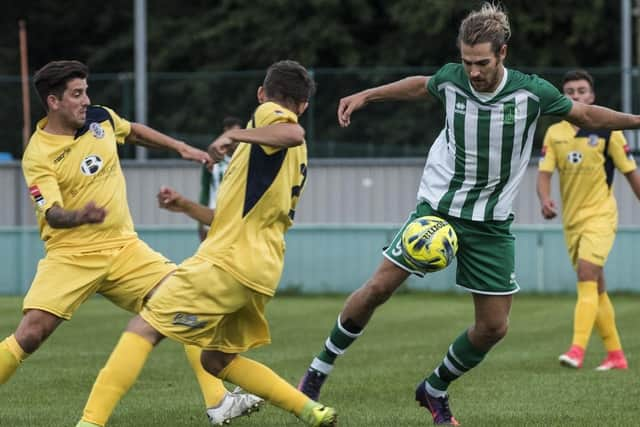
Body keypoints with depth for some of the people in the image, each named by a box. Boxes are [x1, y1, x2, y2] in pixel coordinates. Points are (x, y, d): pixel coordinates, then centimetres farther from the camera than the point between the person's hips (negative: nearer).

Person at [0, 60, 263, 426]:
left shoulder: (100, 118, 4)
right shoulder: (38, 156, -13)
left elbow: (134, 131, 26)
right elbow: (52, 214, -22)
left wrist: (181, 147, 23)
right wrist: (79, 216, -43)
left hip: (123, 246, 5)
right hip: (70, 255, -5)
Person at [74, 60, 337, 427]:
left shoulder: (269, 113, -1)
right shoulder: (296, 157, 25)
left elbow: (294, 133, -28)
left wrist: (236, 135, -23)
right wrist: (186, 207, 25)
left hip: (229, 260, -9)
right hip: (262, 271, 9)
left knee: (143, 329, -8)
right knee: (218, 360, 20)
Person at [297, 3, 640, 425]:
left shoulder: (532, 92, -14)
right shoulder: (450, 79, -9)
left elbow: (587, 115, 4)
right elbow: (420, 86, 16)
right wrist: (366, 95, 15)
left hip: (492, 223, 0)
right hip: (438, 204, 0)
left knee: (494, 327, -1)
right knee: (379, 287, -11)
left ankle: (435, 390, 23)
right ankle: (320, 369, 5)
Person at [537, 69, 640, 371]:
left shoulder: (608, 130, -4)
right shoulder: (554, 133, 5)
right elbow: (544, 172, -2)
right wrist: (545, 200, -22)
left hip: (600, 214, -5)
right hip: (572, 218, 5)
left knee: (586, 274, -21)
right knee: (594, 287, 9)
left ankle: (578, 349, -29)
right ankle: (615, 354, 18)